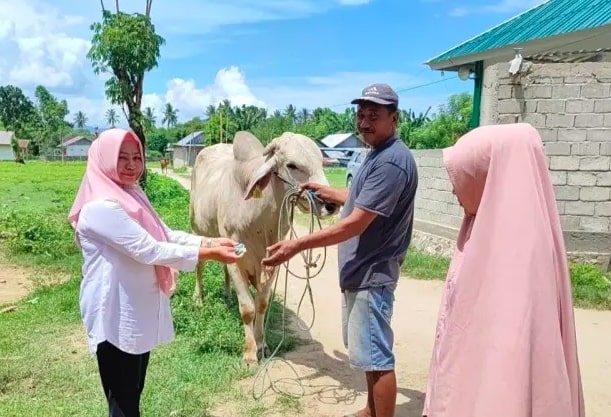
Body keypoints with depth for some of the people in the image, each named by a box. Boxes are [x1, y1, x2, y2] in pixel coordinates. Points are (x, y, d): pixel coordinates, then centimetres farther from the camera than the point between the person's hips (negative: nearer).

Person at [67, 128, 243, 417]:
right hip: (116, 318, -9)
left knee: (133, 393, 23)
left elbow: (167, 235, 5)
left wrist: (209, 241, -9)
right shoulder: (101, 206, -22)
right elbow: (148, 250, -26)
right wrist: (207, 254, -23)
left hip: (138, 311, 9)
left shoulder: (133, 195, 8)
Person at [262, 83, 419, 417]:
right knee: (368, 349, 22)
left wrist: (297, 245, -27)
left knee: (376, 355, 0)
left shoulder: (392, 162, -22)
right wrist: (323, 191, 25)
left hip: (371, 274, -11)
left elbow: (355, 224, -26)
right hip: (360, 271, 11)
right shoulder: (377, 154, 12)